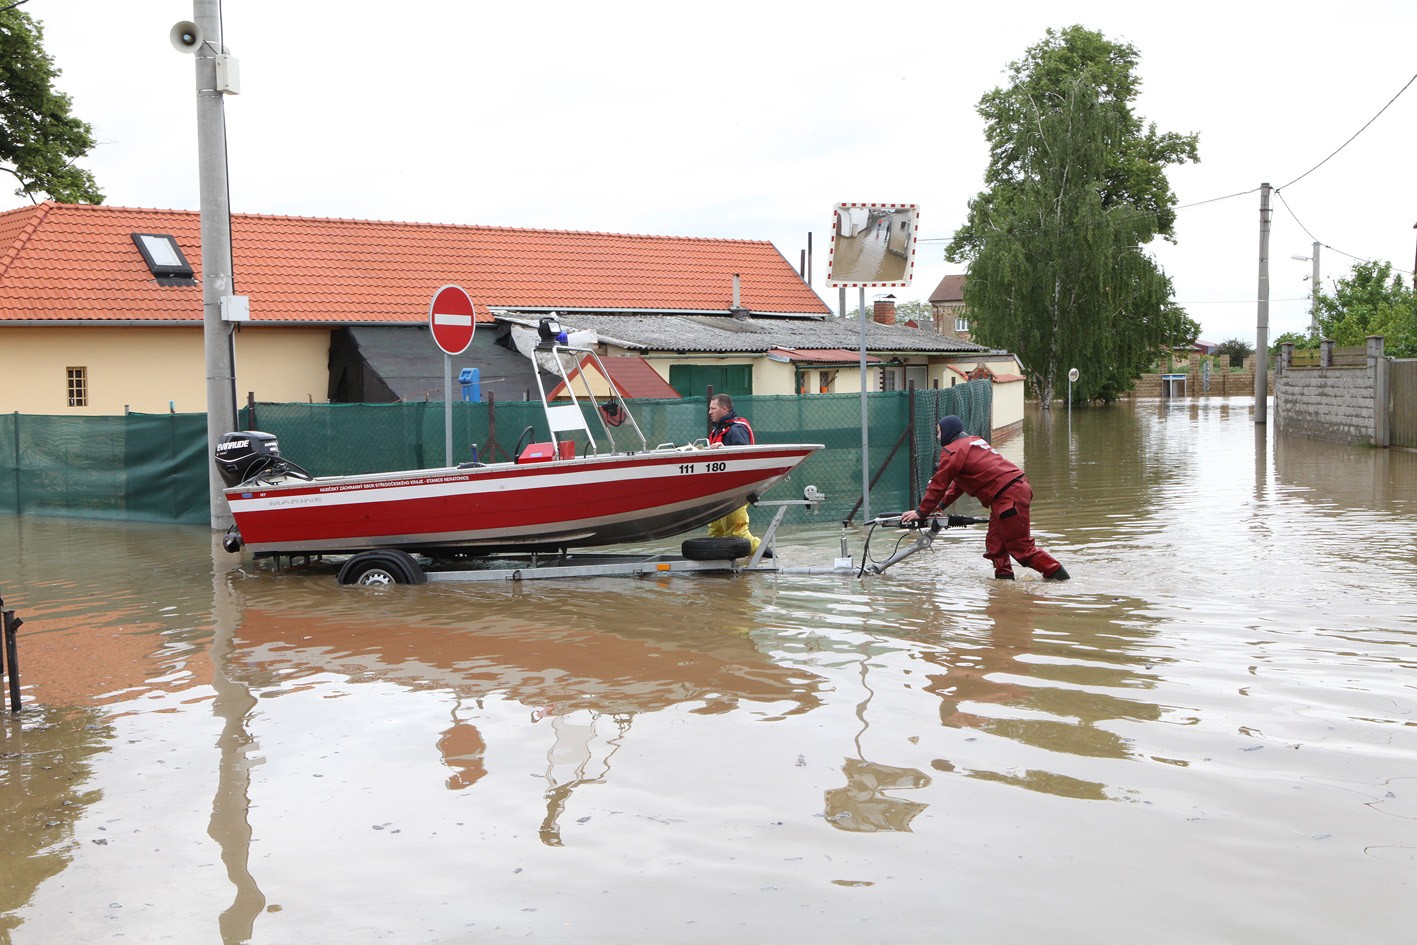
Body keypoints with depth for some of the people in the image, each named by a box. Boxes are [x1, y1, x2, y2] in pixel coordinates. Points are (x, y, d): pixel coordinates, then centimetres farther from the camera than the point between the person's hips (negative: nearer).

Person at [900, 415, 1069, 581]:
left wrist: (921, 512, 3)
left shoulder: (951, 451, -5)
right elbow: (959, 481, 28)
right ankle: (1003, 576, 18)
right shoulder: (975, 441, 24)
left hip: (1007, 497, -10)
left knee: (1021, 547, -3)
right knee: (995, 542, 16)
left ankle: (1057, 574, 0)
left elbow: (939, 484, -5)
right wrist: (941, 505, 26)